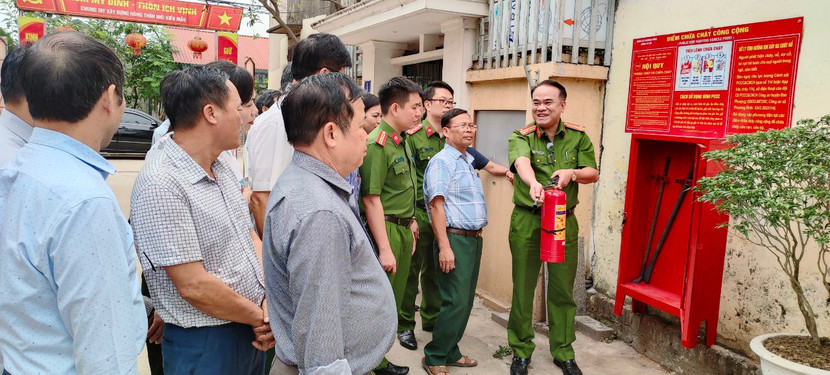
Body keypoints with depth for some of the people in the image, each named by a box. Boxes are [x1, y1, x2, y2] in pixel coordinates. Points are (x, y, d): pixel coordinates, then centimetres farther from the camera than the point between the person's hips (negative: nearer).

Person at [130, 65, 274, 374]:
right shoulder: (160, 185, -22)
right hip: (205, 345, -7)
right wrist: (262, 317, -11)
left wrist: (270, 303, -6)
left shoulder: (222, 166, 4)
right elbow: (194, 286, -23)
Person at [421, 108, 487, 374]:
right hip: (455, 239, -9)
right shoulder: (441, 162, -10)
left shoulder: (468, 161, 18)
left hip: (474, 239, 9)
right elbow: (436, 205, -17)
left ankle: (451, 352, 24)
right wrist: (445, 247, -22)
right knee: (456, 302, -8)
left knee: (466, 301, 12)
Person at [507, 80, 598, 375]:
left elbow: (593, 173, 5)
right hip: (526, 221, -2)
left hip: (564, 221, 2)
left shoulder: (578, 137, 4)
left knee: (563, 290, 10)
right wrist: (533, 183, -47)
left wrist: (572, 173, -17)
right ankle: (521, 350, 24)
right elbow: (522, 163, -26)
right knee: (523, 288, 6)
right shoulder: (521, 137, -5)